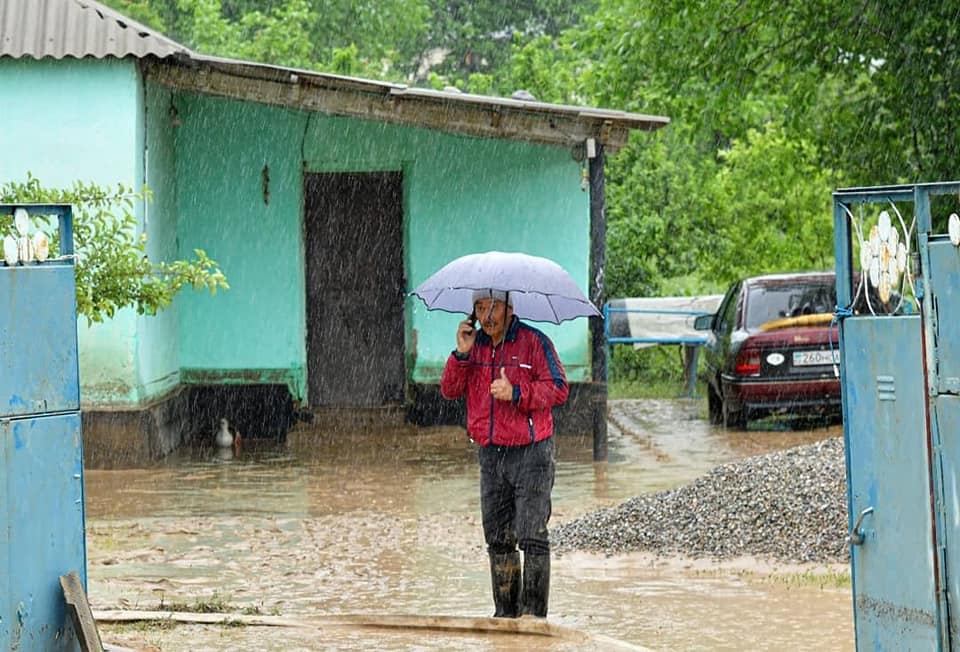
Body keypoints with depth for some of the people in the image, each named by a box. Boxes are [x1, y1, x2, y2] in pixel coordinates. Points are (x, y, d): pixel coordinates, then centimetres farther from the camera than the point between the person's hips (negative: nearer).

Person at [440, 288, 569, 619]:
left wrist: (517, 393, -22)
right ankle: (505, 611, 16)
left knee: (532, 537, -8)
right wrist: (461, 354, -10)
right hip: (491, 455, 6)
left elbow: (558, 389, -10)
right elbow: (449, 390, 4)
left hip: (531, 453, -6)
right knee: (497, 539, 9)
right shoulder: (474, 345, 11)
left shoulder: (534, 342, -5)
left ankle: (533, 612, -4)